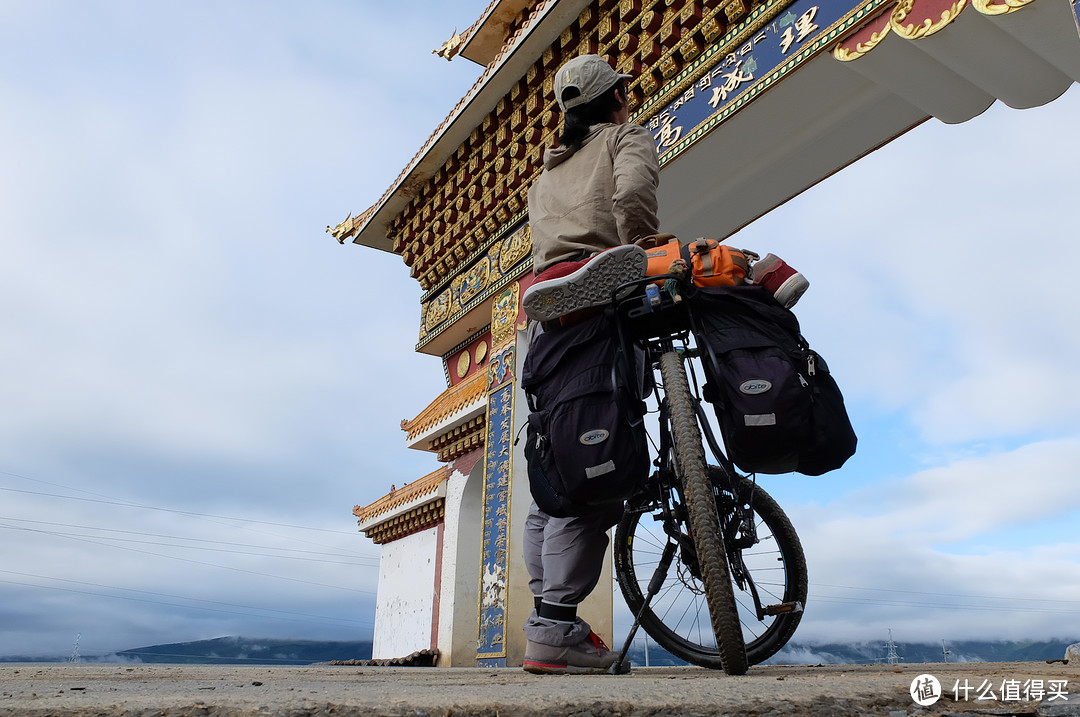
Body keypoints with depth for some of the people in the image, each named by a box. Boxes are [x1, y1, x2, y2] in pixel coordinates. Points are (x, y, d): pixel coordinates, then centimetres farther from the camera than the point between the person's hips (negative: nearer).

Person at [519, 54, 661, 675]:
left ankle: (546, 613, 3)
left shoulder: (545, 174, 34)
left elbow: (546, 240, 18)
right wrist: (651, 274, -5)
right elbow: (633, 194, -9)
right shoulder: (627, 137, 15)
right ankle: (556, 624, -19)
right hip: (604, 301, -7)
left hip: (546, 308, 7)